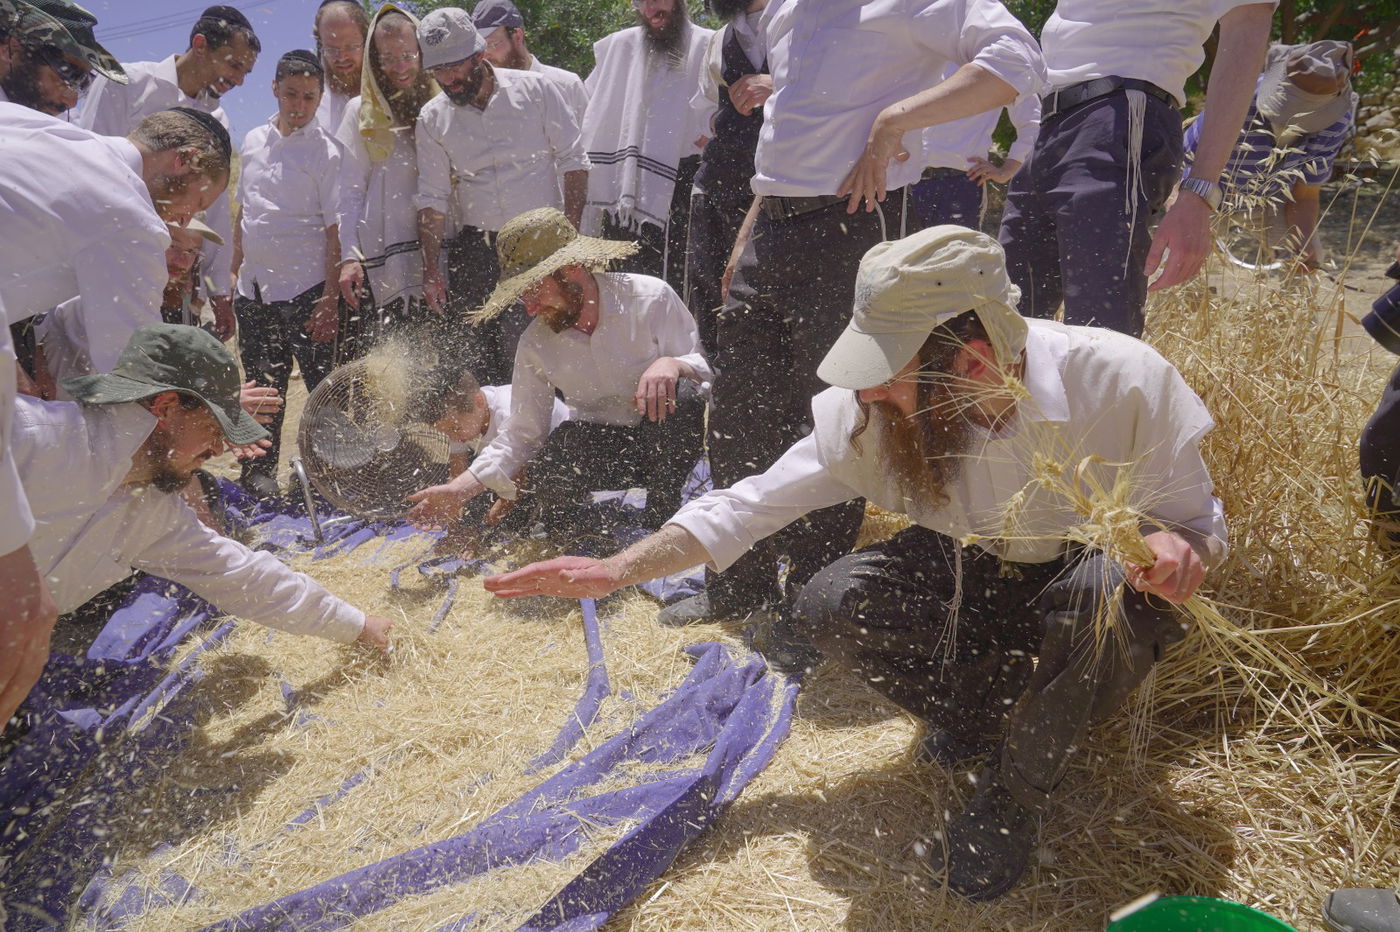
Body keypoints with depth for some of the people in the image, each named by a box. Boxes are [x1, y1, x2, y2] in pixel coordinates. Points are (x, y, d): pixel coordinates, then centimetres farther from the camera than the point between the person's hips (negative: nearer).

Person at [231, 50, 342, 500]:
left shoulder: (325, 151, -5)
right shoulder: (253, 141, 11)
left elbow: (335, 229, -9)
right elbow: (243, 212, 18)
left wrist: (330, 297, -14)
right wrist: (233, 271, 17)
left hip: (306, 291, -5)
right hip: (254, 290, 5)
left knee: (323, 387, -1)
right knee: (263, 389, 13)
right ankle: (259, 472, 26)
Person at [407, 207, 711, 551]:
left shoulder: (651, 298, -13)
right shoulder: (535, 343, -4)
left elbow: (708, 367, -11)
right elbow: (521, 430, -2)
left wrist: (672, 364, -35)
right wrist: (461, 488, -13)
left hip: (670, 442, -1)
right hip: (601, 446, 2)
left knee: (679, 394, -35)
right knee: (547, 466, -31)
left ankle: (662, 518, -11)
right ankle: (598, 532, 2)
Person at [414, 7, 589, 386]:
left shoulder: (536, 89, -1)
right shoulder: (431, 118, 6)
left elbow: (573, 163, 2)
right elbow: (432, 197, 7)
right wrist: (431, 267, -2)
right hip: (475, 251, 2)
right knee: (472, 360, 0)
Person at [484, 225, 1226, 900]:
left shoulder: (1121, 380, -28)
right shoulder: (871, 410, -21)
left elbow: (1197, 524, -13)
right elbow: (756, 503, -14)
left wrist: (1175, 546, -38)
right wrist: (619, 569, -20)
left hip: (1085, 575, -1)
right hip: (969, 579, 2)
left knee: (1113, 587, -37)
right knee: (831, 606, -25)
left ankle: (1013, 795, -8)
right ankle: (971, 718, 8)